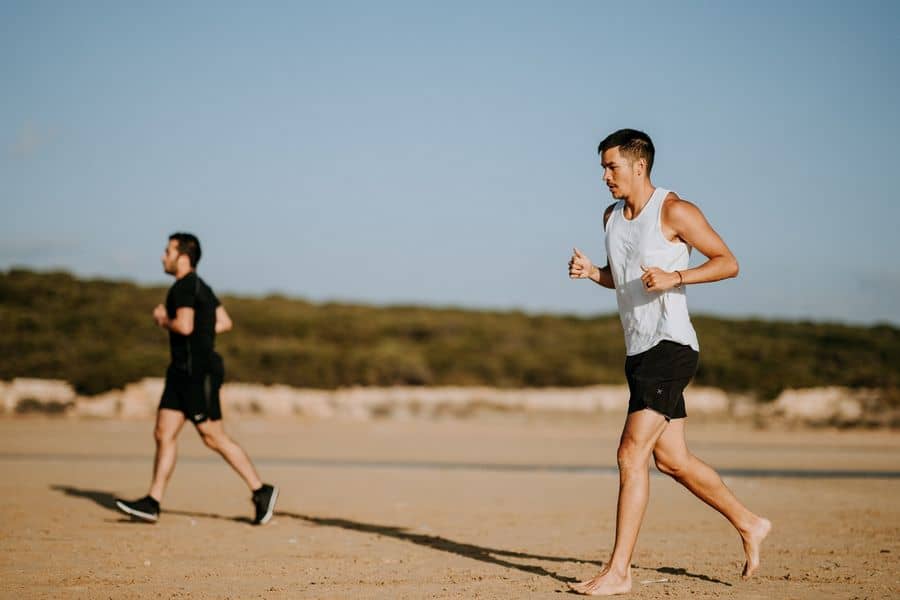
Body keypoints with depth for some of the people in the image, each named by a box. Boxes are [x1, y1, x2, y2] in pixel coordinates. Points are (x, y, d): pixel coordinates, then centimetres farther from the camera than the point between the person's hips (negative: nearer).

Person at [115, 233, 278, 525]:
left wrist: (163, 320, -8)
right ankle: (152, 503, 5)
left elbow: (184, 326, -26)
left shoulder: (184, 286, -13)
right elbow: (224, 323, 22)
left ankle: (261, 491, 1)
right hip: (184, 370, 10)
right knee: (163, 434, 5)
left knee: (214, 437, -5)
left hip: (198, 371, -10)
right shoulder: (200, 287, 17)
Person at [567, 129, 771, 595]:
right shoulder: (612, 217, 15)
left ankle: (618, 570, -14)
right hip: (638, 351, 9)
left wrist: (674, 277, -22)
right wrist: (592, 272, 5)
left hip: (669, 346, -9)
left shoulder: (674, 211, -9)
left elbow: (728, 263, -8)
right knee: (672, 460, 13)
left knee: (632, 453, -16)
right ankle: (749, 525, 30)